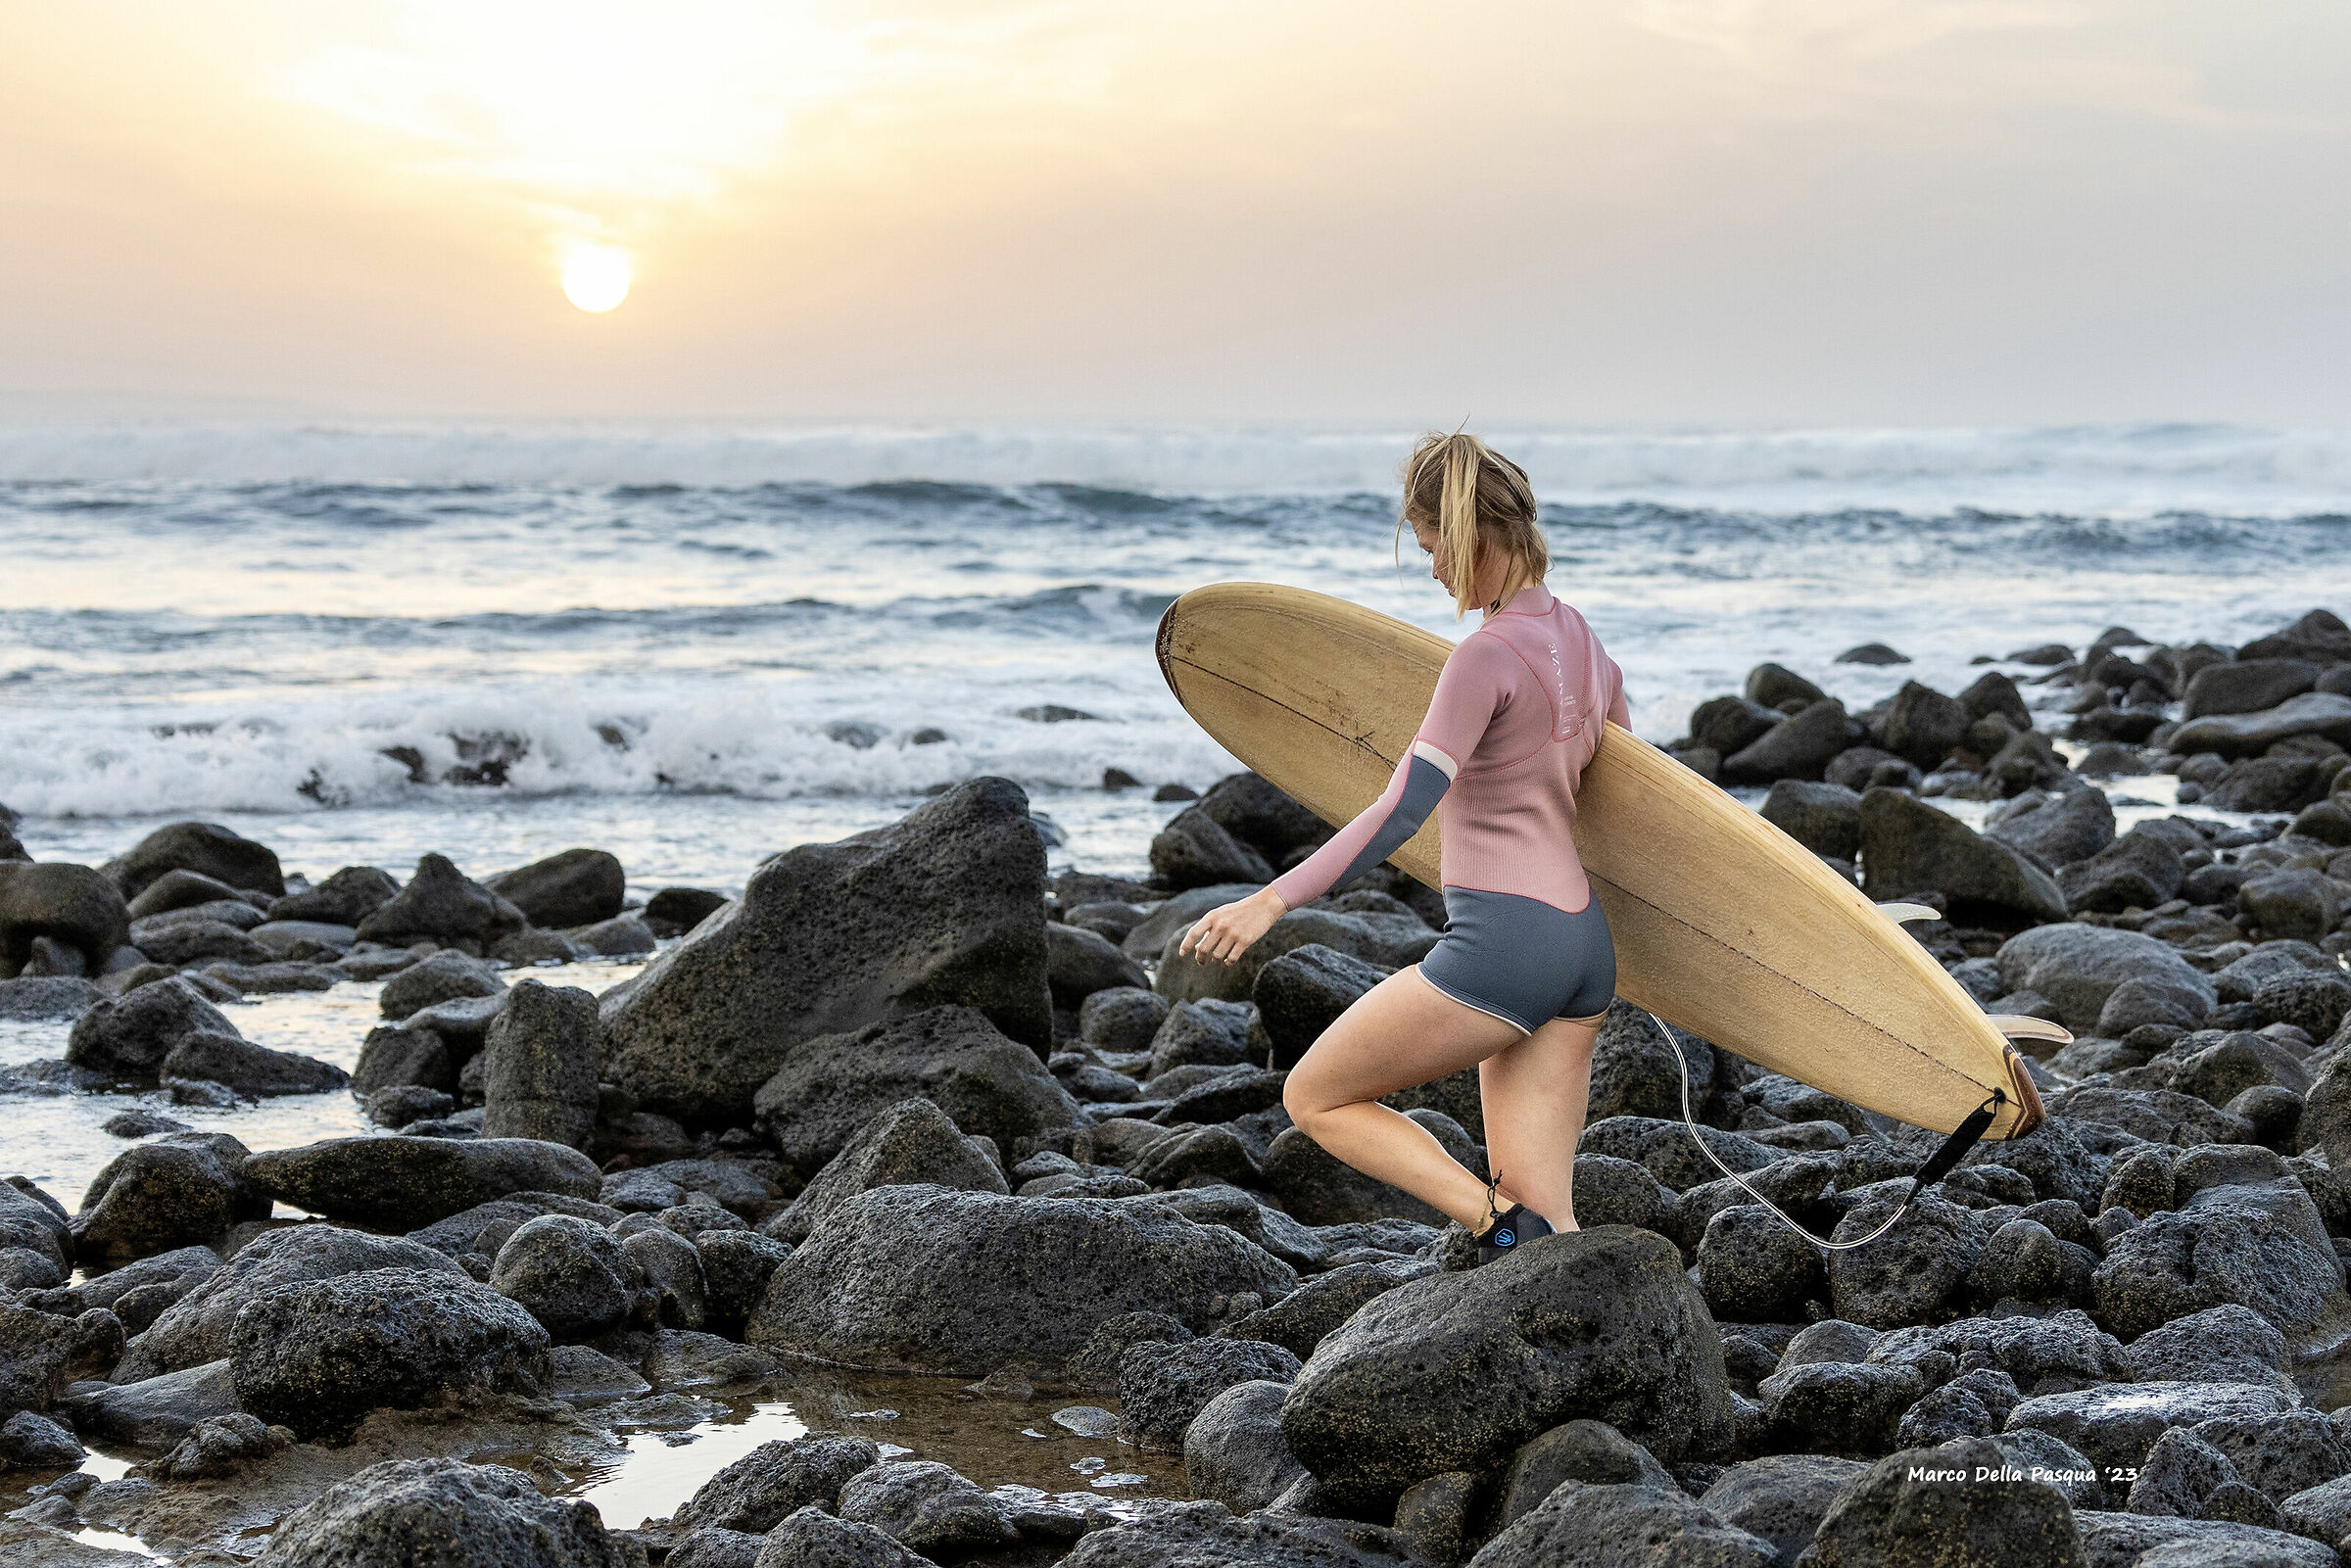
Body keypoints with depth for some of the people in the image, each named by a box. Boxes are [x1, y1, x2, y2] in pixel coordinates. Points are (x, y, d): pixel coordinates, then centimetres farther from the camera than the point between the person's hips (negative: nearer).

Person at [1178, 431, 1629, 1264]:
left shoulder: (1487, 655, -14)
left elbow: (1402, 810, -23)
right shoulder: (1583, 643, 12)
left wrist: (1272, 901, -27)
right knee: (1543, 1212, 8)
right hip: (1585, 947, 9)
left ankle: (1500, 1224, -5)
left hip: (1500, 940, -8)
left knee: (1315, 1097, 9)